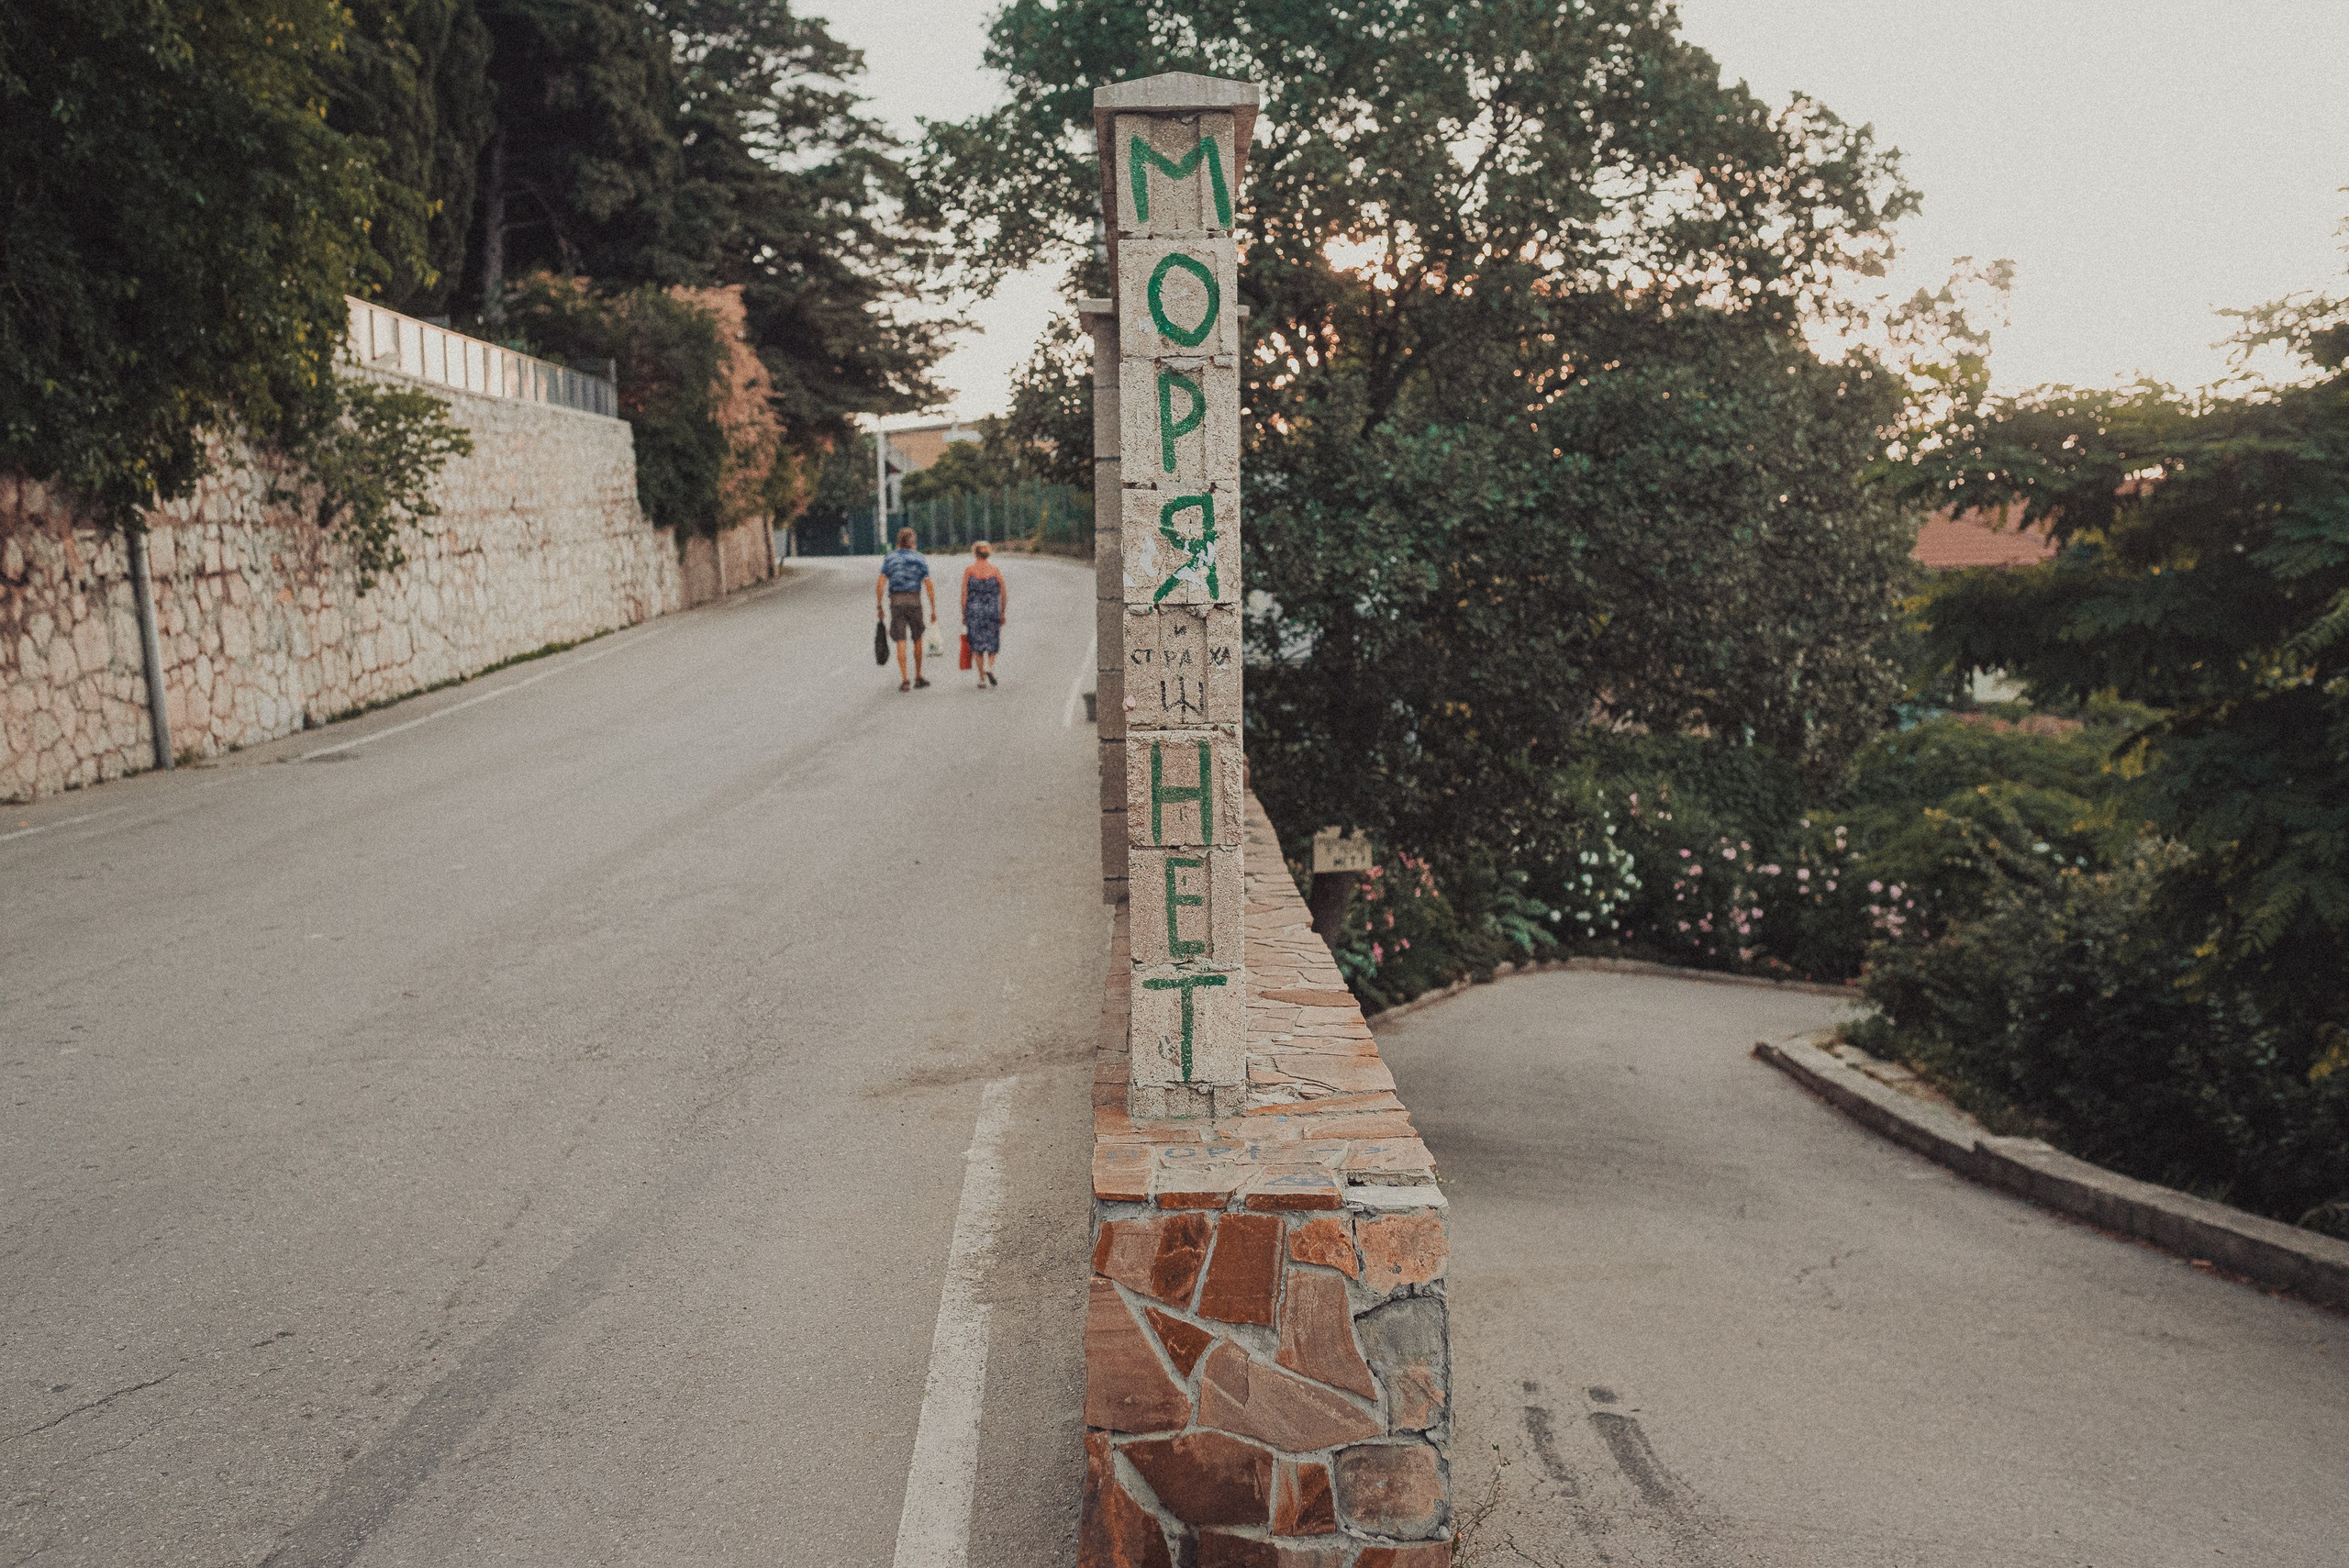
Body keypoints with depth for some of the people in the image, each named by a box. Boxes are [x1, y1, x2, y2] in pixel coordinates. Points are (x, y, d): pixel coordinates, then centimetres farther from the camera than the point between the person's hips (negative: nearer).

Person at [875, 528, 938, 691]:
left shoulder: (889, 558, 4)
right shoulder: (919, 559, 1)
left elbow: (880, 583, -5)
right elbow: (929, 585, -6)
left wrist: (879, 606, 1)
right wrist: (933, 609, -2)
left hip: (896, 602, 1)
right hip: (914, 602, 0)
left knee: (901, 642, -1)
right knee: (917, 640, 16)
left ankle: (904, 681, -9)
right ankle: (918, 678, 22)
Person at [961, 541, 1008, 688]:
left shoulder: (969, 570, -3)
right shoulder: (995, 570, 0)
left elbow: (964, 594, -3)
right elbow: (1004, 593, 1)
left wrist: (963, 614, 4)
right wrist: (1003, 612, 10)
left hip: (974, 611, 0)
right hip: (992, 610, 0)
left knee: (977, 645, 7)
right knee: (992, 643, 15)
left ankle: (982, 678, 3)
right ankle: (990, 667, -10)